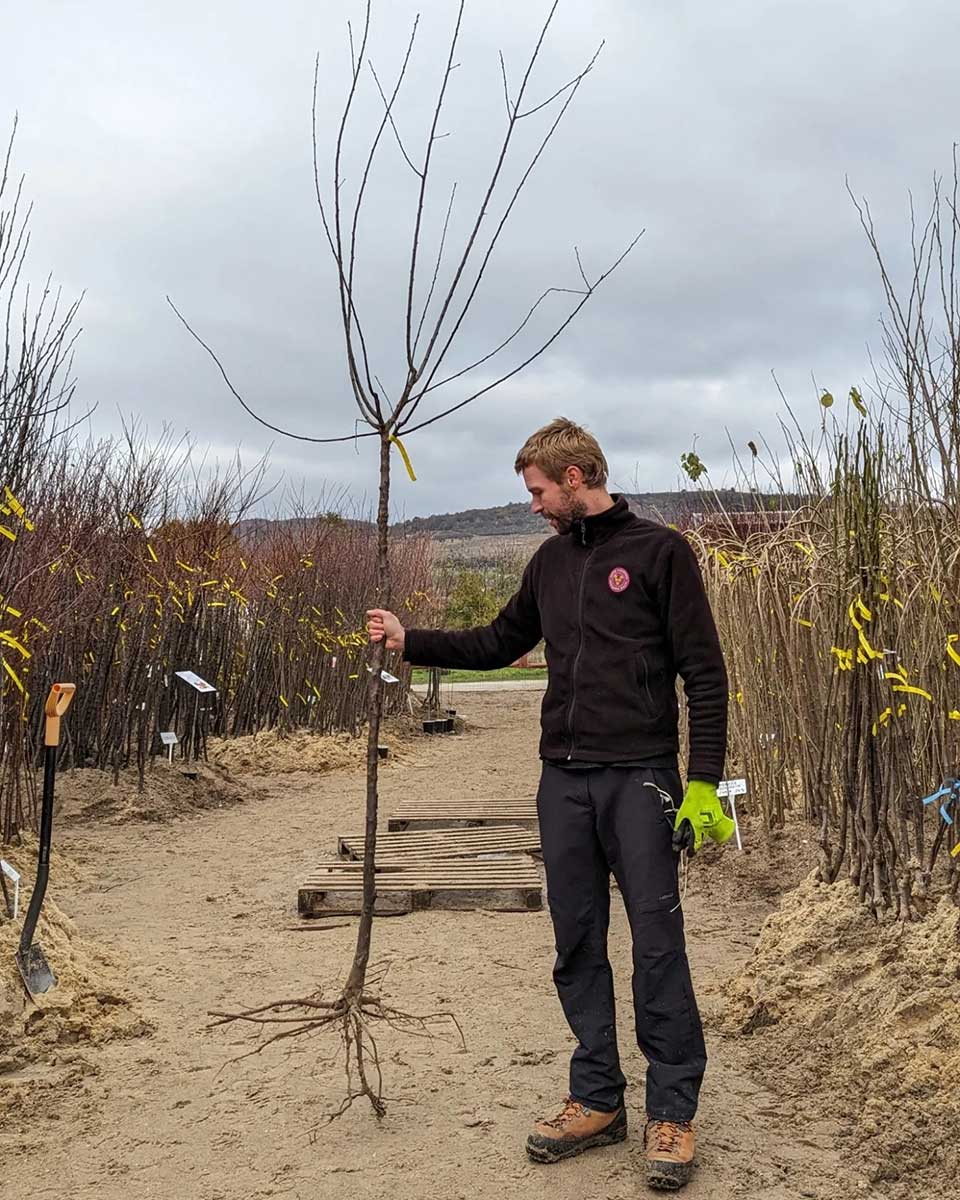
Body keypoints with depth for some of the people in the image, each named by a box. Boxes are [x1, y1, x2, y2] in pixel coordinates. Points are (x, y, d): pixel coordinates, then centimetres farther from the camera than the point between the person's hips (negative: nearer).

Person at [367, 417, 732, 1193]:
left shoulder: (660, 551, -6)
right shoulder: (552, 560, 13)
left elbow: (705, 674, -8)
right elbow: (500, 644, 22)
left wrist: (705, 784, -13)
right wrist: (409, 641, 15)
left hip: (640, 779, -6)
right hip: (563, 782, 6)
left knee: (658, 945, -1)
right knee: (577, 947, 10)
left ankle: (673, 1113, 12)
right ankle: (597, 1101, 23)